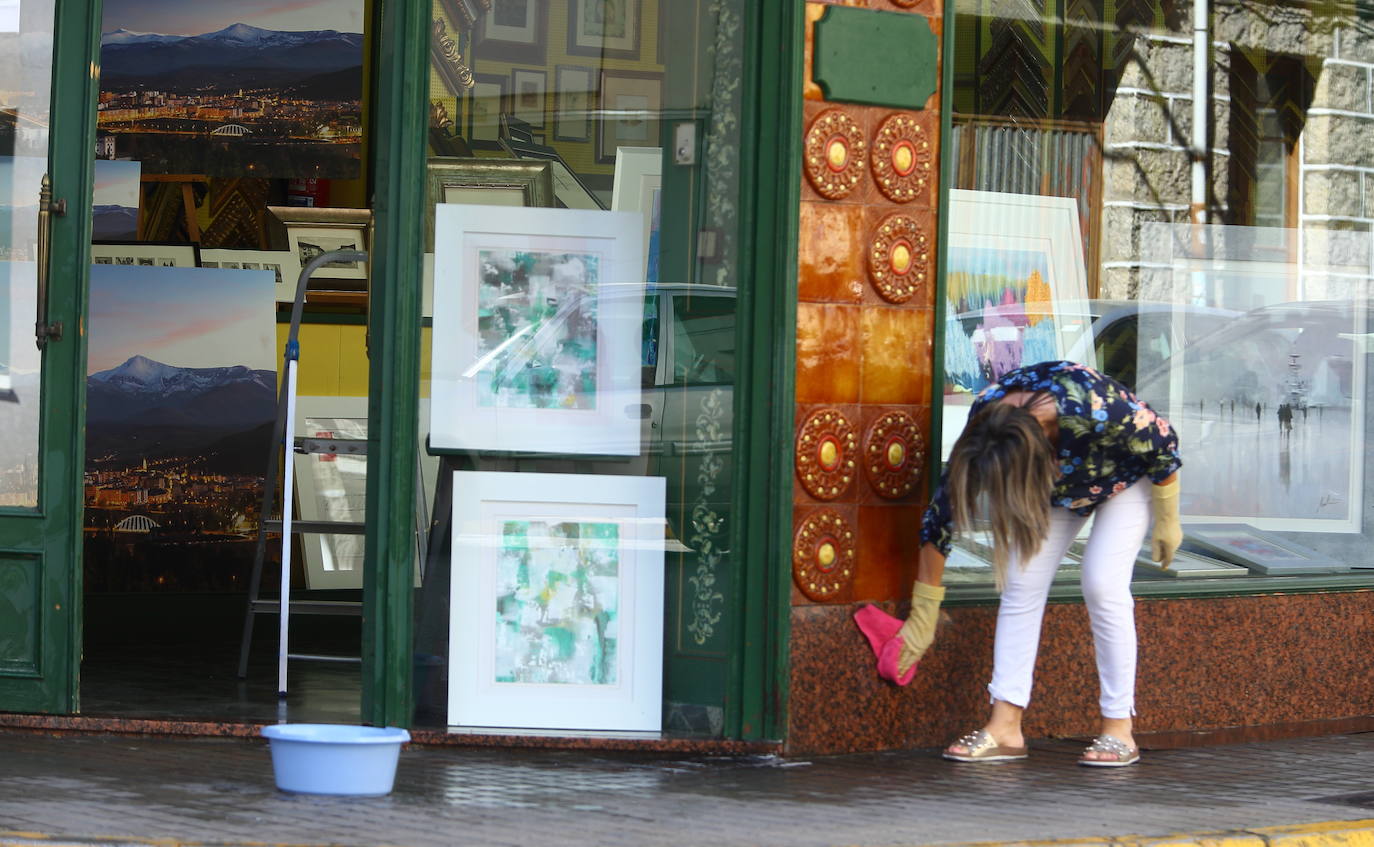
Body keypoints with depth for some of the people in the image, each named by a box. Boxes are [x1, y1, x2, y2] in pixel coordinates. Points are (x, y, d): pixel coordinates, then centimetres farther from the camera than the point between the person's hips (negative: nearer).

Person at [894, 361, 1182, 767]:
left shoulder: (1096, 413, -44)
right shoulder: (979, 439, -30)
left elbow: (1164, 444, -25)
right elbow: (940, 520, -20)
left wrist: (1167, 522, -12)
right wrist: (922, 618, -15)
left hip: (1125, 474, -4)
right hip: (1060, 484, 4)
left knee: (1102, 585, -18)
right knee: (1021, 584, -11)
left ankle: (1119, 730, -10)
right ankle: (1005, 727, -10)